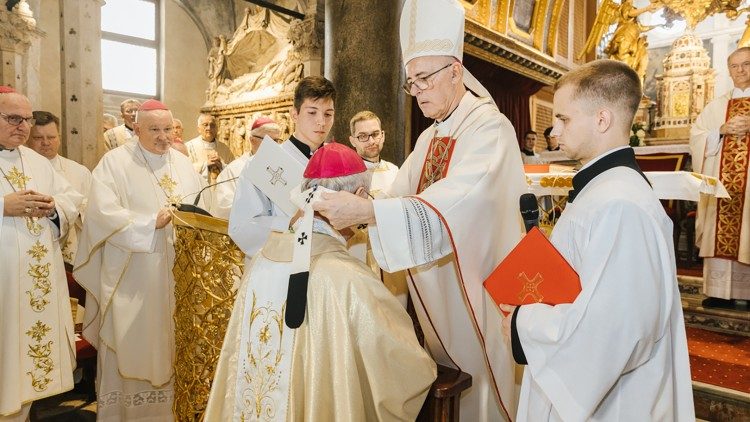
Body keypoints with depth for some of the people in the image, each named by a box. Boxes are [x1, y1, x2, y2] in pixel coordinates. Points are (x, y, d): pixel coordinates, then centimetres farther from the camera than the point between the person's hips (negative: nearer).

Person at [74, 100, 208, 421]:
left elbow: (201, 207, 12)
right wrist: (152, 222, -19)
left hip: (175, 272, 4)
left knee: (167, 342, 10)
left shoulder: (183, 164, 13)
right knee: (129, 343, 3)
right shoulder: (115, 162, -2)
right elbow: (104, 213, -13)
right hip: (130, 276, -4)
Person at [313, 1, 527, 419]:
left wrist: (369, 211, -39)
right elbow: (400, 197, 2)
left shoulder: (490, 127, -15)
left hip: (480, 291, -7)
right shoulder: (429, 139, 11)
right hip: (438, 295, 7)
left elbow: (455, 205, -32)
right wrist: (355, 209, -17)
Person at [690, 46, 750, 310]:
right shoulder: (716, 107, 17)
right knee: (719, 235, -1)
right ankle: (720, 292, 3)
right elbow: (696, 137, 8)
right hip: (721, 183, 2)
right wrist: (722, 130, -8)